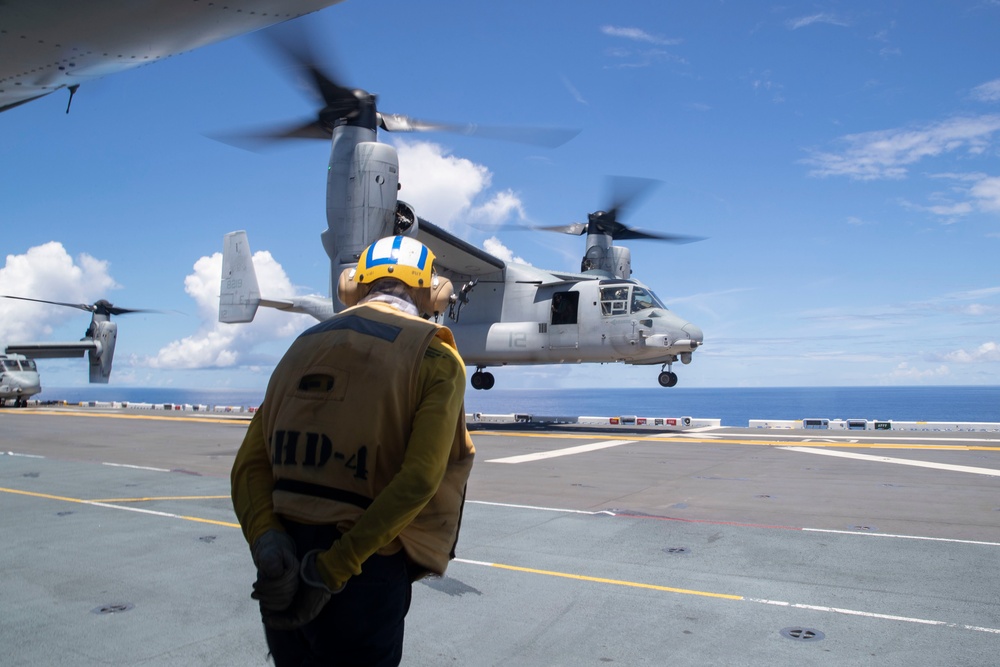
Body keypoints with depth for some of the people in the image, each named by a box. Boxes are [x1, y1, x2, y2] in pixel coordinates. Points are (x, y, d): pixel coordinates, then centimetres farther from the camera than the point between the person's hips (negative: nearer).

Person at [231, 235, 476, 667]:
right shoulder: (434, 355, -4)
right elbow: (419, 481, -18)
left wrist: (267, 545, -11)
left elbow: (249, 464, 1)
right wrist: (331, 571, -17)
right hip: (364, 567, -5)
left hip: (284, 571, 5)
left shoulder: (305, 344, 10)